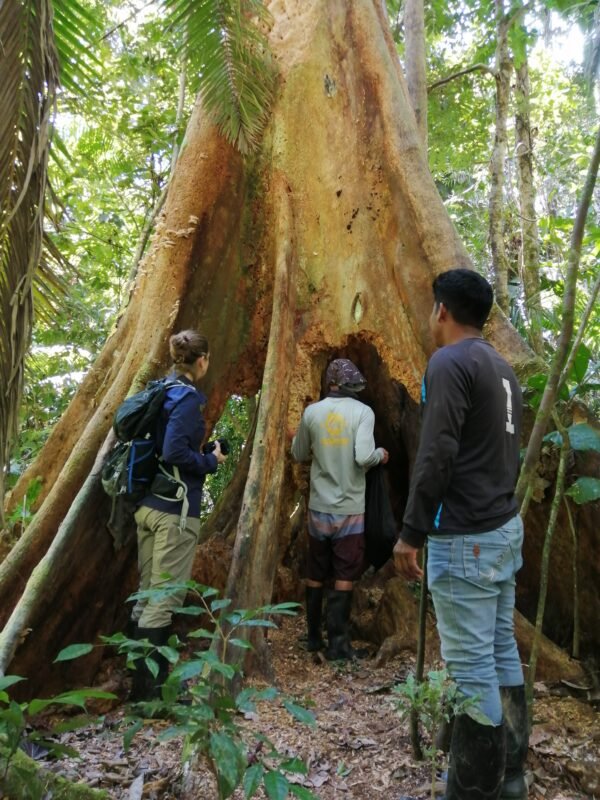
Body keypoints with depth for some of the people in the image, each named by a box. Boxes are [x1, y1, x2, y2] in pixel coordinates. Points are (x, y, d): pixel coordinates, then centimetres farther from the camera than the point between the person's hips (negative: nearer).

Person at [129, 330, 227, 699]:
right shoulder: (188, 398, -13)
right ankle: (147, 687, 7)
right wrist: (212, 461, -7)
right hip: (175, 509, -9)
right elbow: (174, 453, -23)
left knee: (147, 593, 15)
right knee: (165, 598, -1)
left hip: (148, 505, 9)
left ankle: (141, 678, 26)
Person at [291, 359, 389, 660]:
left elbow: (299, 454, 11)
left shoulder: (312, 412, 0)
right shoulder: (362, 412, -10)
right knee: (344, 577, 5)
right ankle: (337, 643, 9)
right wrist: (381, 454, 0)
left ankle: (313, 637, 25)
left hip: (319, 507, 3)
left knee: (315, 575, 15)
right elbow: (364, 458, -21)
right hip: (349, 508, -3)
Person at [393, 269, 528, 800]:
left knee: (471, 667, -1)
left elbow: (436, 457, -22)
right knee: (502, 653, 17)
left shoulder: (450, 363, -15)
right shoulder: (503, 368, 14)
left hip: (465, 539, -10)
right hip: (506, 528, 10)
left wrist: (411, 532, -16)